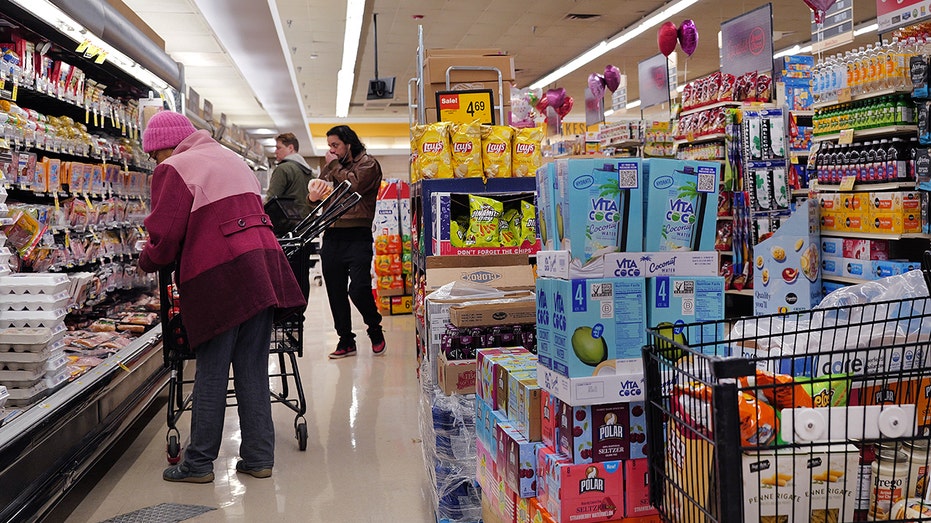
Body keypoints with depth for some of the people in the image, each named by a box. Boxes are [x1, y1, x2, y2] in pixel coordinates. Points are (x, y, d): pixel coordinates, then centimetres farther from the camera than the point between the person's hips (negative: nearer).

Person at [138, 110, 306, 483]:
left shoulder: (174, 169, -1)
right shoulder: (232, 159, 23)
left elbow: (165, 237, -9)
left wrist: (146, 262, 12)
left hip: (219, 279, -7)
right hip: (262, 269, 7)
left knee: (211, 372, 2)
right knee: (253, 369, 10)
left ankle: (199, 463, 14)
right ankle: (259, 457, 15)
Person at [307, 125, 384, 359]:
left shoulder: (368, 164, 3)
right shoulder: (330, 168, 20)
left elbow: (353, 185, -14)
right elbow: (314, 192, 14)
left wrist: (335, 165, -2)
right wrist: (312, 195, -9)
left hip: (357, 236, -6)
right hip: (331, 236, 6)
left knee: (359, 290, -13)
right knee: (336, 293, 7)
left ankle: (375, 329, 13)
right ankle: (346, 341, 19)